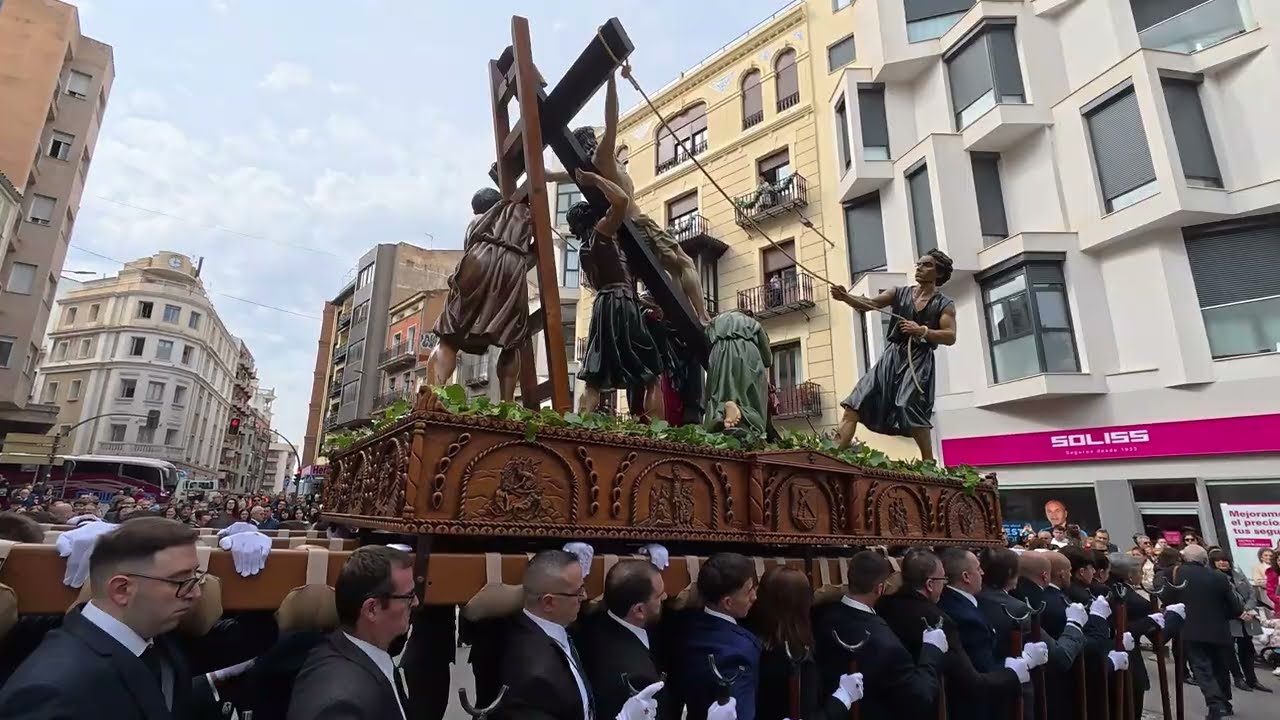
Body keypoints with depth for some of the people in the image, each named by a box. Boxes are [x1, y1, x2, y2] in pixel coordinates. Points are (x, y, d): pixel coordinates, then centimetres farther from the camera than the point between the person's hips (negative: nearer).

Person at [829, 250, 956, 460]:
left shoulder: (944, 305, 5)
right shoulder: (900, 293, 11)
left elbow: (950, 337, -5)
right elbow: (869, 304, -4)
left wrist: (922, 331, -19)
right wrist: (846, 298, -22)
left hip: (918, 361, -3)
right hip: (892, 356, 4)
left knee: (909, 410, -17)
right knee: (856, 402, -7)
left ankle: (929, 464, 1)